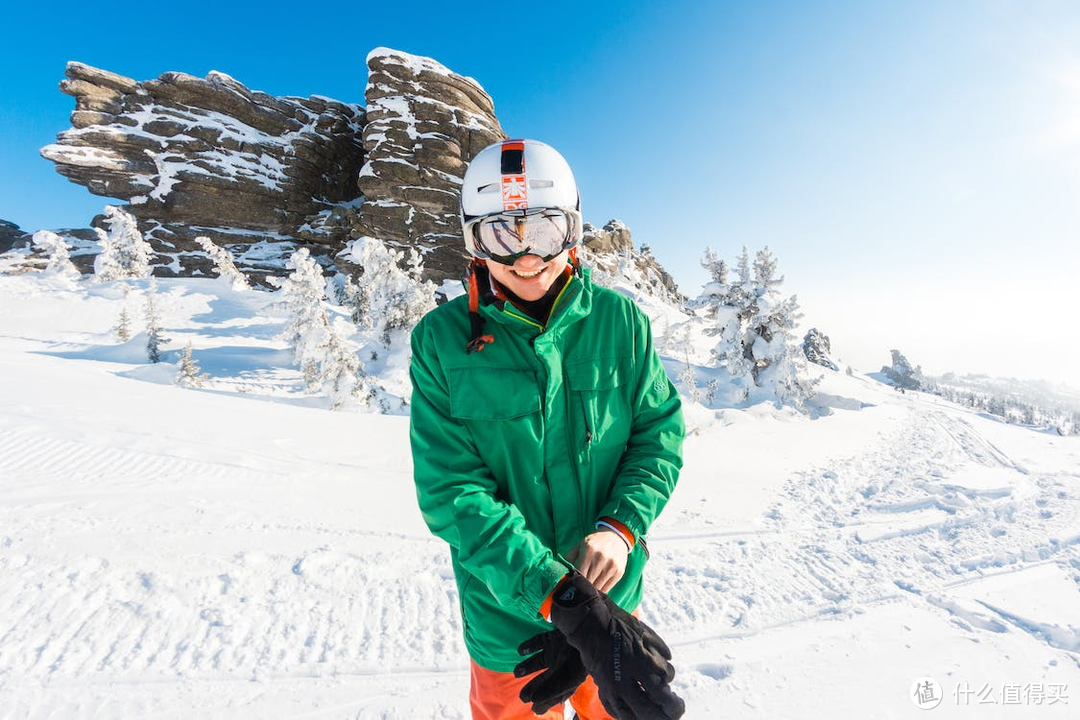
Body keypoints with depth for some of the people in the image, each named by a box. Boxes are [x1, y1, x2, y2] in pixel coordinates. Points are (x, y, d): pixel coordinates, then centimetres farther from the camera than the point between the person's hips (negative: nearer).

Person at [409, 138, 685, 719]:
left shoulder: (618, 319, -10)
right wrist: (565, 601, -26)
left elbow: (660, 429, -4)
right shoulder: (442, 339, -15)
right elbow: (450, 490, -19)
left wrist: (621, 527, -20)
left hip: (615, 600, 2)